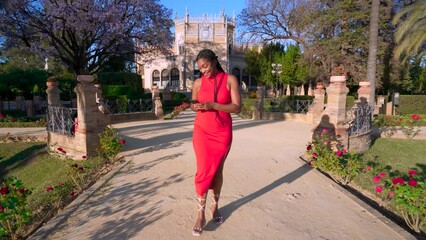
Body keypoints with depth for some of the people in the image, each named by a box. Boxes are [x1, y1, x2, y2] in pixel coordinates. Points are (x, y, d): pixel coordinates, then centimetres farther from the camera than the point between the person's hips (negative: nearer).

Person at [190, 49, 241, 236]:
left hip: (223, 132, 0)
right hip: (202, 131, 1)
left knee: (217, 170, 9)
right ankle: (201, 214, 8)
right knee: (204, 171, -4)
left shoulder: (230, 80, -3)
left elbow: (237, 107, -10)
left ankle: (215, 205, 29)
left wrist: (212, 105, -20)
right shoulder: (198, 83, 2)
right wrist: (195, 106, -10)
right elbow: (193, 104, 14)